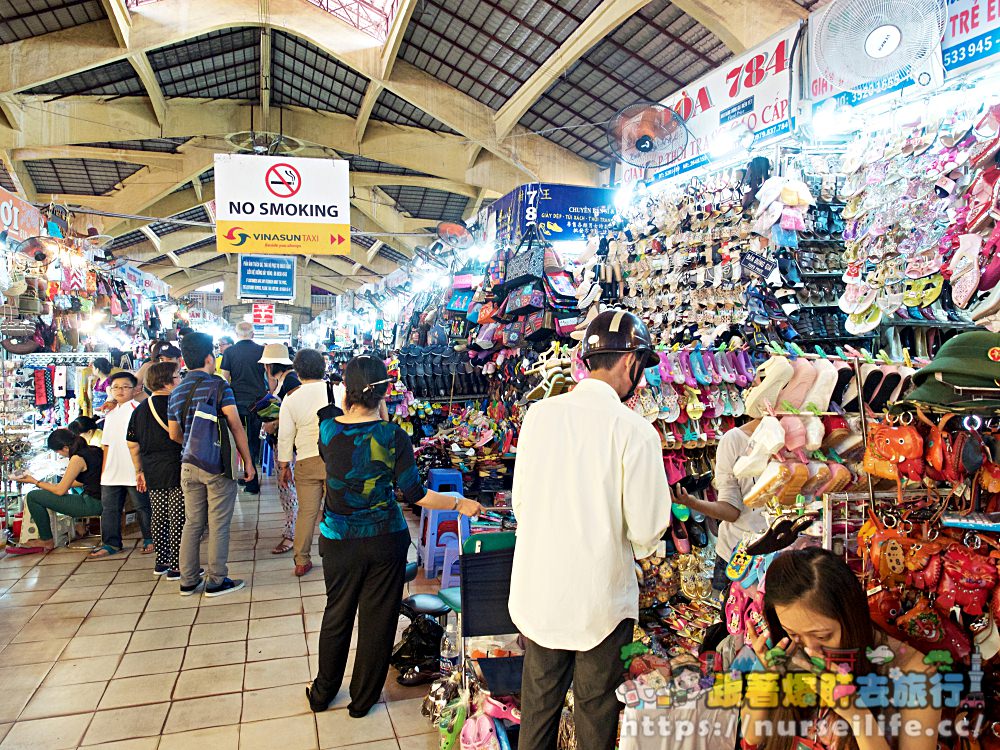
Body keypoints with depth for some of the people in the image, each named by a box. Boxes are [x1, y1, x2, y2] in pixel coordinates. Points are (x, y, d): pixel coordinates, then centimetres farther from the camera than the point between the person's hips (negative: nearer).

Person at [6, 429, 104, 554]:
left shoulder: (77, 458, -15)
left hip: (92, 504, -9)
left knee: (33, 496, -2)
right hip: (100, 499, 9)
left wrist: (34, 481, 5)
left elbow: (60, 490, -8)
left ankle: (46, 541, 12)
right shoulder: (93, 450, 10)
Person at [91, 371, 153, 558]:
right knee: (110, 508, 10)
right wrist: (103, 471, 14)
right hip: (112, 473, 7)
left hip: (133, 472, -7)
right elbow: (107, 444, 18)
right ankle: (111, 543, 20)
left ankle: (150, 539, 15)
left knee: (142, 506, 3)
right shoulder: (111, 414, 15)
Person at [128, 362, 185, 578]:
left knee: (158, 517, 15)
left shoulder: (140, 409, 9)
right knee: (178, 519, -1)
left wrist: (139, 471, 20)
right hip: (175, 471, -7)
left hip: (152, 473, 8)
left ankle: (161, 562, 25)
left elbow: (132, 444, 13)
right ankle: (176, 566, 3)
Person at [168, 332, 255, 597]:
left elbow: (174, 434, 15)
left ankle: (188, 581, 21)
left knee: (192, 523, 14)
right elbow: (235, 426, -13)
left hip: (189, 466, 6)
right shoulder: (218, 385, -10)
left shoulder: (176, 393, 9)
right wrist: (248, 461, -8)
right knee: (218, 525, 3)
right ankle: (216, 581, 10)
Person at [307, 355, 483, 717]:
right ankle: (362, 698, 30)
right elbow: (414, 494, -15)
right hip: (385, 539, -2)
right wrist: (459, 504, -4)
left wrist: (344, 407, 11)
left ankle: (323, 692, 38)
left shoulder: (327, 429, -12)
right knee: (377, 618, 15)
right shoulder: (393, 436, -17)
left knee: (337, 614, 21)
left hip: (339, 541, 2)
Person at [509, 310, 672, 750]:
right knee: (596, 710, 18)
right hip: (601, 600, -4)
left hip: (537, 592, 4)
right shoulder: (635, 430, -19)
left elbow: (519, 500, 3)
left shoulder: (539, 413, -6)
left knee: (538, 703, 22)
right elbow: (647, 530, -14)